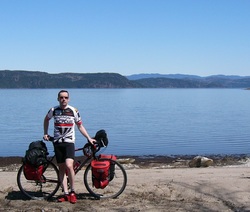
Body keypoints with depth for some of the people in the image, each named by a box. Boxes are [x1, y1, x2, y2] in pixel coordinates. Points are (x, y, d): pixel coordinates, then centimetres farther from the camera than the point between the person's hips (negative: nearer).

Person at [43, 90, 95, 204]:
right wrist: (45, 133, 16)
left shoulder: (74, 111, -1)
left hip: (69, 142, -2)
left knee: (69, 166, -20)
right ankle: (66, 193, 10)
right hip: (57, 143, 3)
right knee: (61, 168, 4)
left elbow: (80, 126, 8)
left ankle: (72, 191, -5)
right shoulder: (53, 110, 2)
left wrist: (89, 138, 2)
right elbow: (46, 119, 23)